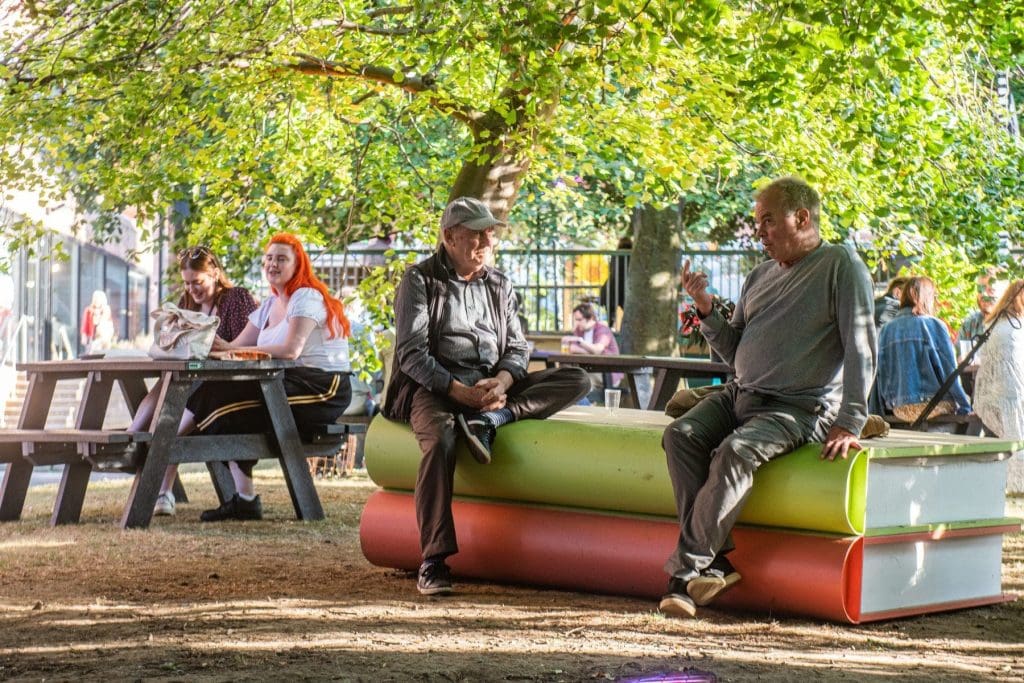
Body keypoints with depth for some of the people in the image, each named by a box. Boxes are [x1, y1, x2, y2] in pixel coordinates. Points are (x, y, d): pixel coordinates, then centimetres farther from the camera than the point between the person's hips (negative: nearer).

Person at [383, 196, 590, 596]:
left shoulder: (499, 285, 19)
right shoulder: (419, 280, 2)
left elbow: (517, 348, 11)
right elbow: (412, 353, -7)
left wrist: (502, 381, -13)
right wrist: (458, 390, -21)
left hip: (492, 385, 5)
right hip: (434, 384, -5)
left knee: (578, 381, -14)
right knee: (440, 440, -39)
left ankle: (487, 421, -32)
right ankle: (433, 562, -35)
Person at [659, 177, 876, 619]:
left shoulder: (840, 265, -3)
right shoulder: (761, 276, 18)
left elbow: (860, 349, -10)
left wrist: (849, 423, -18)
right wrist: (706, 310, 3)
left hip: (800, 406, -7)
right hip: (741, 395, 7)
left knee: (735, 451, -32)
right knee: (680, 436, -20)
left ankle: (686, 572, -27)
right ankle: (714, 563, -23)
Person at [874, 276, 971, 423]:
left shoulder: (886, 329, 7)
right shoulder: (934, 325, -5)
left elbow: (880, 375, 9)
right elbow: (950, 372, -4)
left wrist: (885, 408, 16)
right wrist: (965, 408, 2)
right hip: (933, 405, -6)